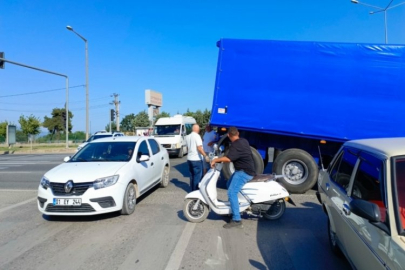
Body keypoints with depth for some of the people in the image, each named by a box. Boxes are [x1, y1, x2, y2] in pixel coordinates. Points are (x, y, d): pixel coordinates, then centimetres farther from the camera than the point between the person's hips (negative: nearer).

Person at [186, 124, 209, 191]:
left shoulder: (188, 137, 9)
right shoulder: (197, 136, -14)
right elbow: (199, 148, -23)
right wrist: (205, 156, -23)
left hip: (189, 158, 8)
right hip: (197, 159, -7)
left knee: (192, 175, 15)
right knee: (198, 176, 1)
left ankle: (193, 190, 21)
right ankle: (196, 190, 3)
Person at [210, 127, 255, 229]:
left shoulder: (235, 145, -20)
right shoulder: (243, 141, 10)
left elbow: (228, 158, -34)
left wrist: (215, 160, -22)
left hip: (244, 172, -10)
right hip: (246, 170, 10)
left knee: (232, 193, -16)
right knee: (229, 185, 22)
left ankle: (236, 220, -18)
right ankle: (235, 207, 31)